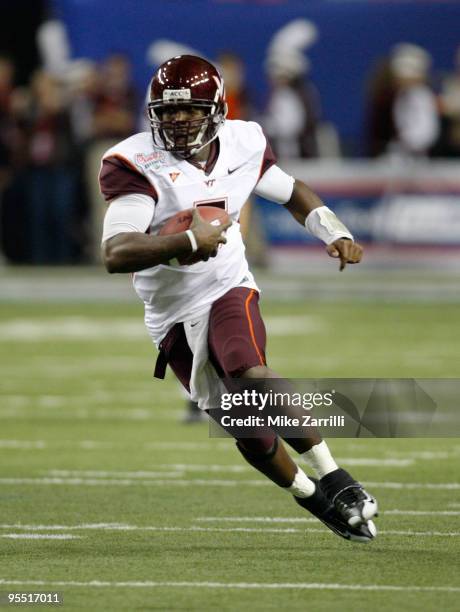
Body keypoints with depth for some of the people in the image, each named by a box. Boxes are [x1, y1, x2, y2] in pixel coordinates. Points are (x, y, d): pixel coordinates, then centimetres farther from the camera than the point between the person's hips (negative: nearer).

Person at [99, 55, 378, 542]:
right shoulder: (137, 164, -18)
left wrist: (337, 235, 1)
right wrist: (189, 242, -37)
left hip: (229, 291, 1)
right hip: (173, 315, 0)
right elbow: (116, 255, -29)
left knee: (252, 377, -31)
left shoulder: (241, 145, -4)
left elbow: (292, 192, 17)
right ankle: (312, 498, 27)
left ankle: (334, 480, -21)